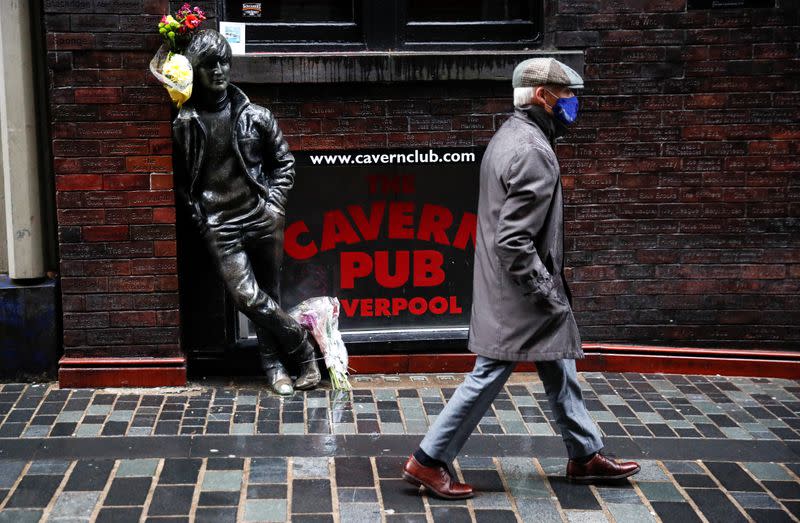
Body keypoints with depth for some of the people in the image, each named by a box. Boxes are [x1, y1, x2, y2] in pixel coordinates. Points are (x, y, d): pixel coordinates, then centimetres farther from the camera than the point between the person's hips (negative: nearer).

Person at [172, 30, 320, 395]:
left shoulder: (255, 115, 4)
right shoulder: (185, 124, 2)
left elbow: (283, 161, 13)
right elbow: (181, 179, 9)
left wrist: (276, 202, 3)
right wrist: (199, 217, 2)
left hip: (262, 218, 1)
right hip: (220, 226, -1)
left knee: (268, 296, 7)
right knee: (248, 298, -13)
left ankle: (273, 366, 22)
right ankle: (304, 350, 3)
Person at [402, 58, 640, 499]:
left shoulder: (508, 137, 11)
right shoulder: (534, 152, -22)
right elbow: (514, 242, -27)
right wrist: (549, 293, -19)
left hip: (508, 288, 11)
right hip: (518, 294, -11)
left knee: (560, 371, 18)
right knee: (488, 376, 0)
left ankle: (585, 456, 30)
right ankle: (428, 461, 10)